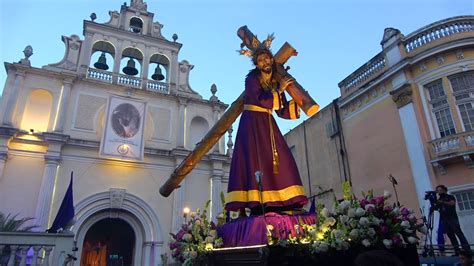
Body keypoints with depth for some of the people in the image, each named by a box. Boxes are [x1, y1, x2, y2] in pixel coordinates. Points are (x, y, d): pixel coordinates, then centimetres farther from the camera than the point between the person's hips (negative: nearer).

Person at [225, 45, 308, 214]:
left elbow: (282, 111, 10)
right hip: (252, 123, -6)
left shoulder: (276, 83, 13)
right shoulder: (252, 78, -4)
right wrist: (279, 90, -10)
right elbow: (262, 100, -20)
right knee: (255, 159, -17)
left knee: (281, 159, -5)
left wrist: (297, 103, -3)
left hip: (268, 125, 6)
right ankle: (256, 205, -21)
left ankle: (280, 204, -4)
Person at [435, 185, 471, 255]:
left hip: (453, 219, -4)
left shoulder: (450, 197, 6)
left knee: (459, 233, -10)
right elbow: (436, 208, 9)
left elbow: (452, 203, -14)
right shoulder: (439, 200, 18)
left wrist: (442, 202, -24)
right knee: (451, 236, 0)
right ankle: (457, 251, 1)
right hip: (444, 220, 4)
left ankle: (467, 250, -11)